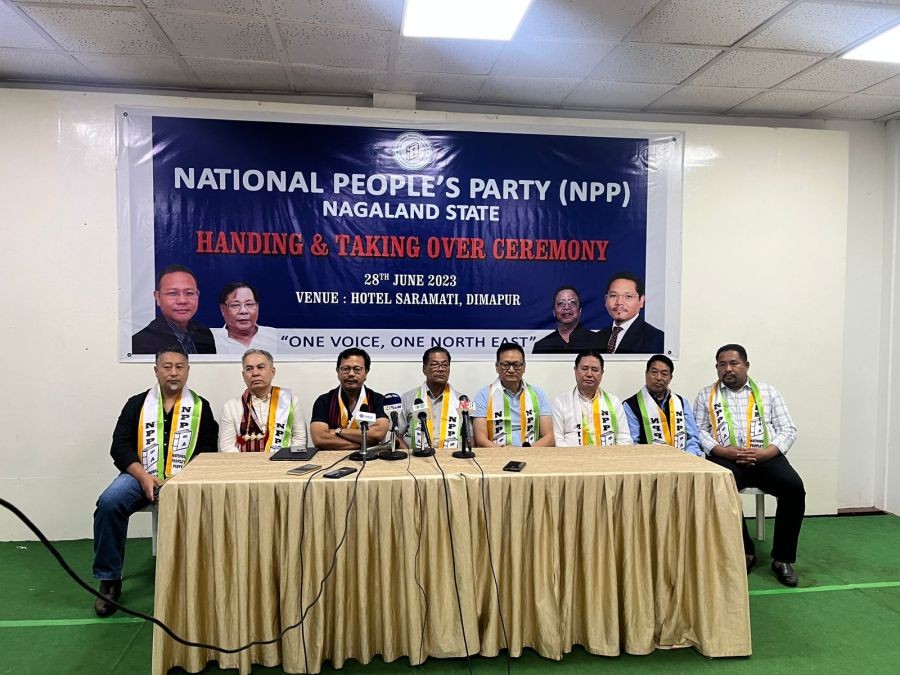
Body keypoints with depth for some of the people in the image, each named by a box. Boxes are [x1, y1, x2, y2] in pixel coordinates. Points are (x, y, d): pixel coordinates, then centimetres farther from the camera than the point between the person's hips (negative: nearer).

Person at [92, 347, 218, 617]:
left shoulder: (200, 406, 11)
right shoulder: (137, 403, 13)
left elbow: (208, 450, 4)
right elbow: (120, 446, 4)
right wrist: (144, 477, -12)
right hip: (141, 476, 2)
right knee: (109, 503, -28)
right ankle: (109, 580, -11)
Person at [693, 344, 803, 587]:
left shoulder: (767, 392, 16)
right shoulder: (706, 395, 14)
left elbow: (788, 430, 9)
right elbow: (699, 431, 4)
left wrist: (764, 452, -10)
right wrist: (725, 451, -14)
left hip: (766, 457, 2)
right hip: (726, 458, -1)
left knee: (794, 487, -27)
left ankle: (783, 558, -11)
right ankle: (744, 551, -13)